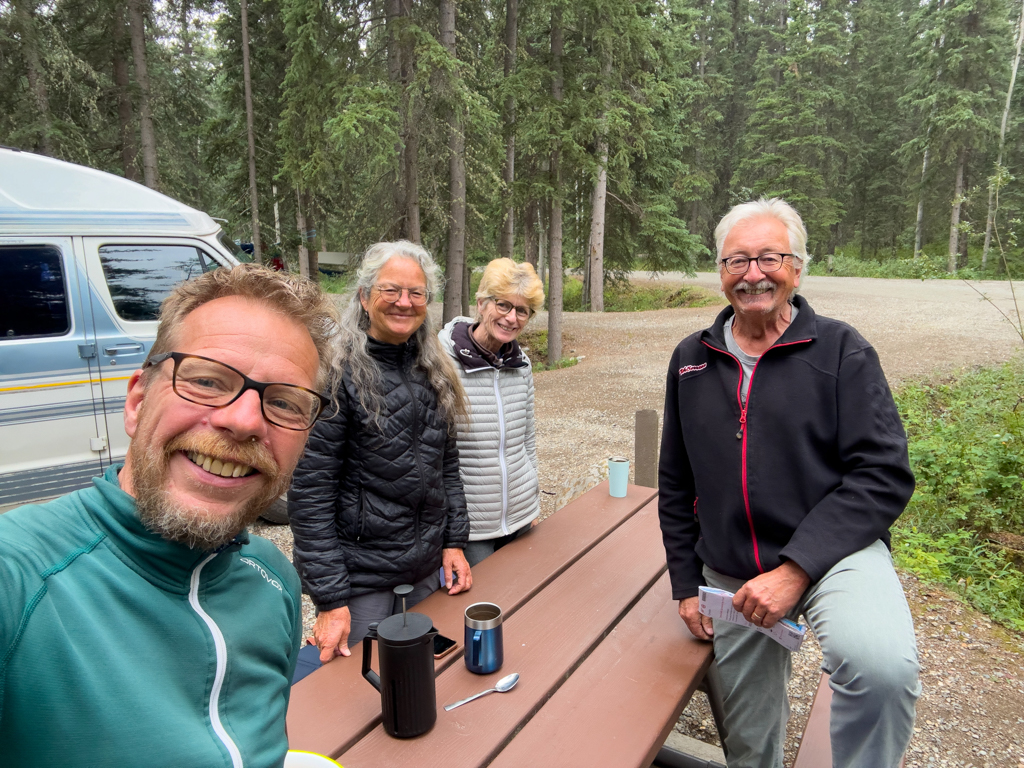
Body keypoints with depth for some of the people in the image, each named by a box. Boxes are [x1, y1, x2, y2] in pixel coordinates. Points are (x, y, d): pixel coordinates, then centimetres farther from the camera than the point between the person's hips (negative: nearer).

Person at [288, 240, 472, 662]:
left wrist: (455, 541, 6)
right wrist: (330, 599, -17)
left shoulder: (433, 370, 5)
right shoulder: (338, 371, -16)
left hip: (428, 571, 6)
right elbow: (309, 493, -17)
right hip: (360, 579, -6)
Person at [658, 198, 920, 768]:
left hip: (833, 552, -3)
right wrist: (685, 583, 9)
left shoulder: (841, 351, -5)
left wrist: (795, 569, -21)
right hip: (731, 574, 4)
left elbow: (884, 473, -12)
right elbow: (676, 484, 11)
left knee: (881, 663, -34)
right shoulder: (691, 360, 5)